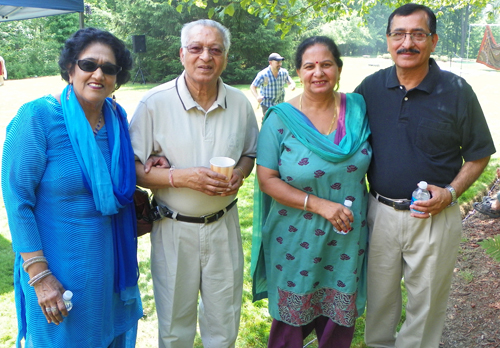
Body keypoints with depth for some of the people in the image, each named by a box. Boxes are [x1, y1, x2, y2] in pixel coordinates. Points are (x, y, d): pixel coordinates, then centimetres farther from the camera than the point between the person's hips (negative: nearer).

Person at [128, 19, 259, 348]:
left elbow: (250, 153, 13)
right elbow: (135, 169, -11)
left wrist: (240, 174, -9)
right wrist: (183, 177, -24)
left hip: (224, 224, 3)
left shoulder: (240, 103, 0)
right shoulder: (155, 102, -12)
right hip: (174, 228, -2)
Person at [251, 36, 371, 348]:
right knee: (292, 317, 13)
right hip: (297, 240, -2)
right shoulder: (281, 119, -10)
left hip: (348, 237, 3)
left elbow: (370, 162, 12)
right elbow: (267, 179, -12)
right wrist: (319, 205, -19)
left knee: (341, 316, 17)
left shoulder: (358, 108, -1)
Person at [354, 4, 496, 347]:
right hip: (380, 212, 2)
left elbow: (479, 154, 1)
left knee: (426, 303, 14)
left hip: (434, 217, -2)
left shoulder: (457, 91, -7)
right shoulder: (371, 87, 0)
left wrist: (451, 192, -15)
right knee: (379, 299, 19)